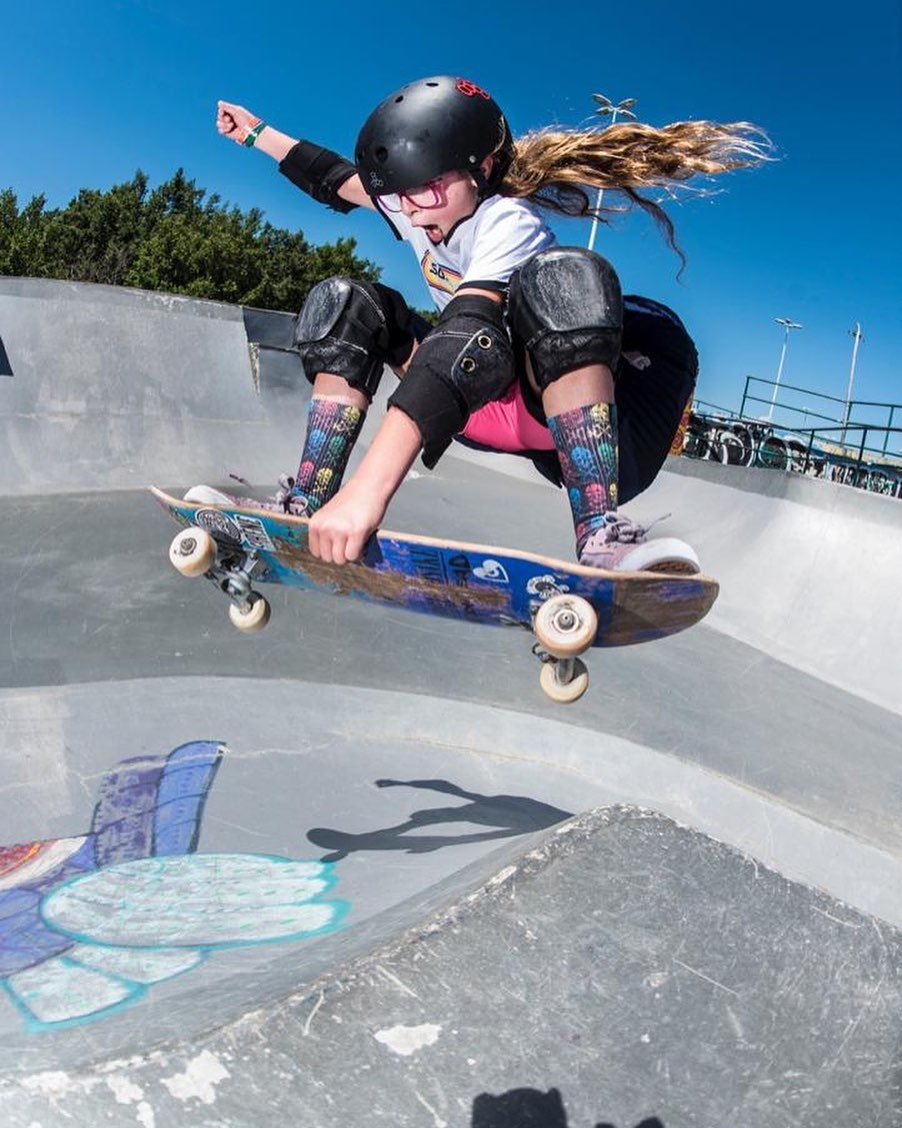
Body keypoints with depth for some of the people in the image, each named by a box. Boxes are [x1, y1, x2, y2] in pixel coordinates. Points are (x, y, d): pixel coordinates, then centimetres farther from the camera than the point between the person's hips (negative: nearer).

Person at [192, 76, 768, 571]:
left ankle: (601, 534, -45)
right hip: (486, 408, 7)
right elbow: (337, 178, 24)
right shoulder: (411, 202, 1)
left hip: (555, 404, -7)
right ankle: (304, 506, -9)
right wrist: (257, 132, 34)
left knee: (562, 277, -37)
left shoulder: (510, 222, -23)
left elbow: (465, 338, -39)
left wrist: (368, 488, -51)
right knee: (345, 303, -1)